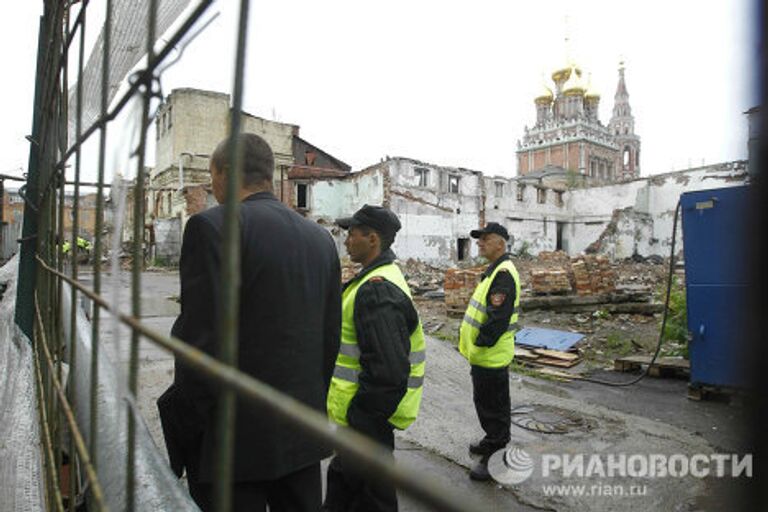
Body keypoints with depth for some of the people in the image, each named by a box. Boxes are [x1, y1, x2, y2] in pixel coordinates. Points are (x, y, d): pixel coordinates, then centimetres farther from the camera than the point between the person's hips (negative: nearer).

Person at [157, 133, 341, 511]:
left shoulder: (214, 226, -13)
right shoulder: (320, 238, 6)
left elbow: (201, 339, -18)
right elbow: (331, 337, 9)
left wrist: (183, 432, -6)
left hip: (235, 438, -6)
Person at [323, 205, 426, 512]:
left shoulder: (376, 291, -26)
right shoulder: (381, 278, 8)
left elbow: (388, 374, -31)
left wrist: (358, 418, -20)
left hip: (365, 423, -10)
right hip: (364, 414, 10)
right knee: (341, 479, 25)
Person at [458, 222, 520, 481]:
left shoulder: (504, 273, -21)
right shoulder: (495, 270, 13)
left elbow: (498, 317, -27)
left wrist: (481, 343, -20)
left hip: (491, 355, -10)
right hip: (483, 354, 10)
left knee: (493, 406, 3)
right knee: (484, 401, 23)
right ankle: (493, 440, 41)